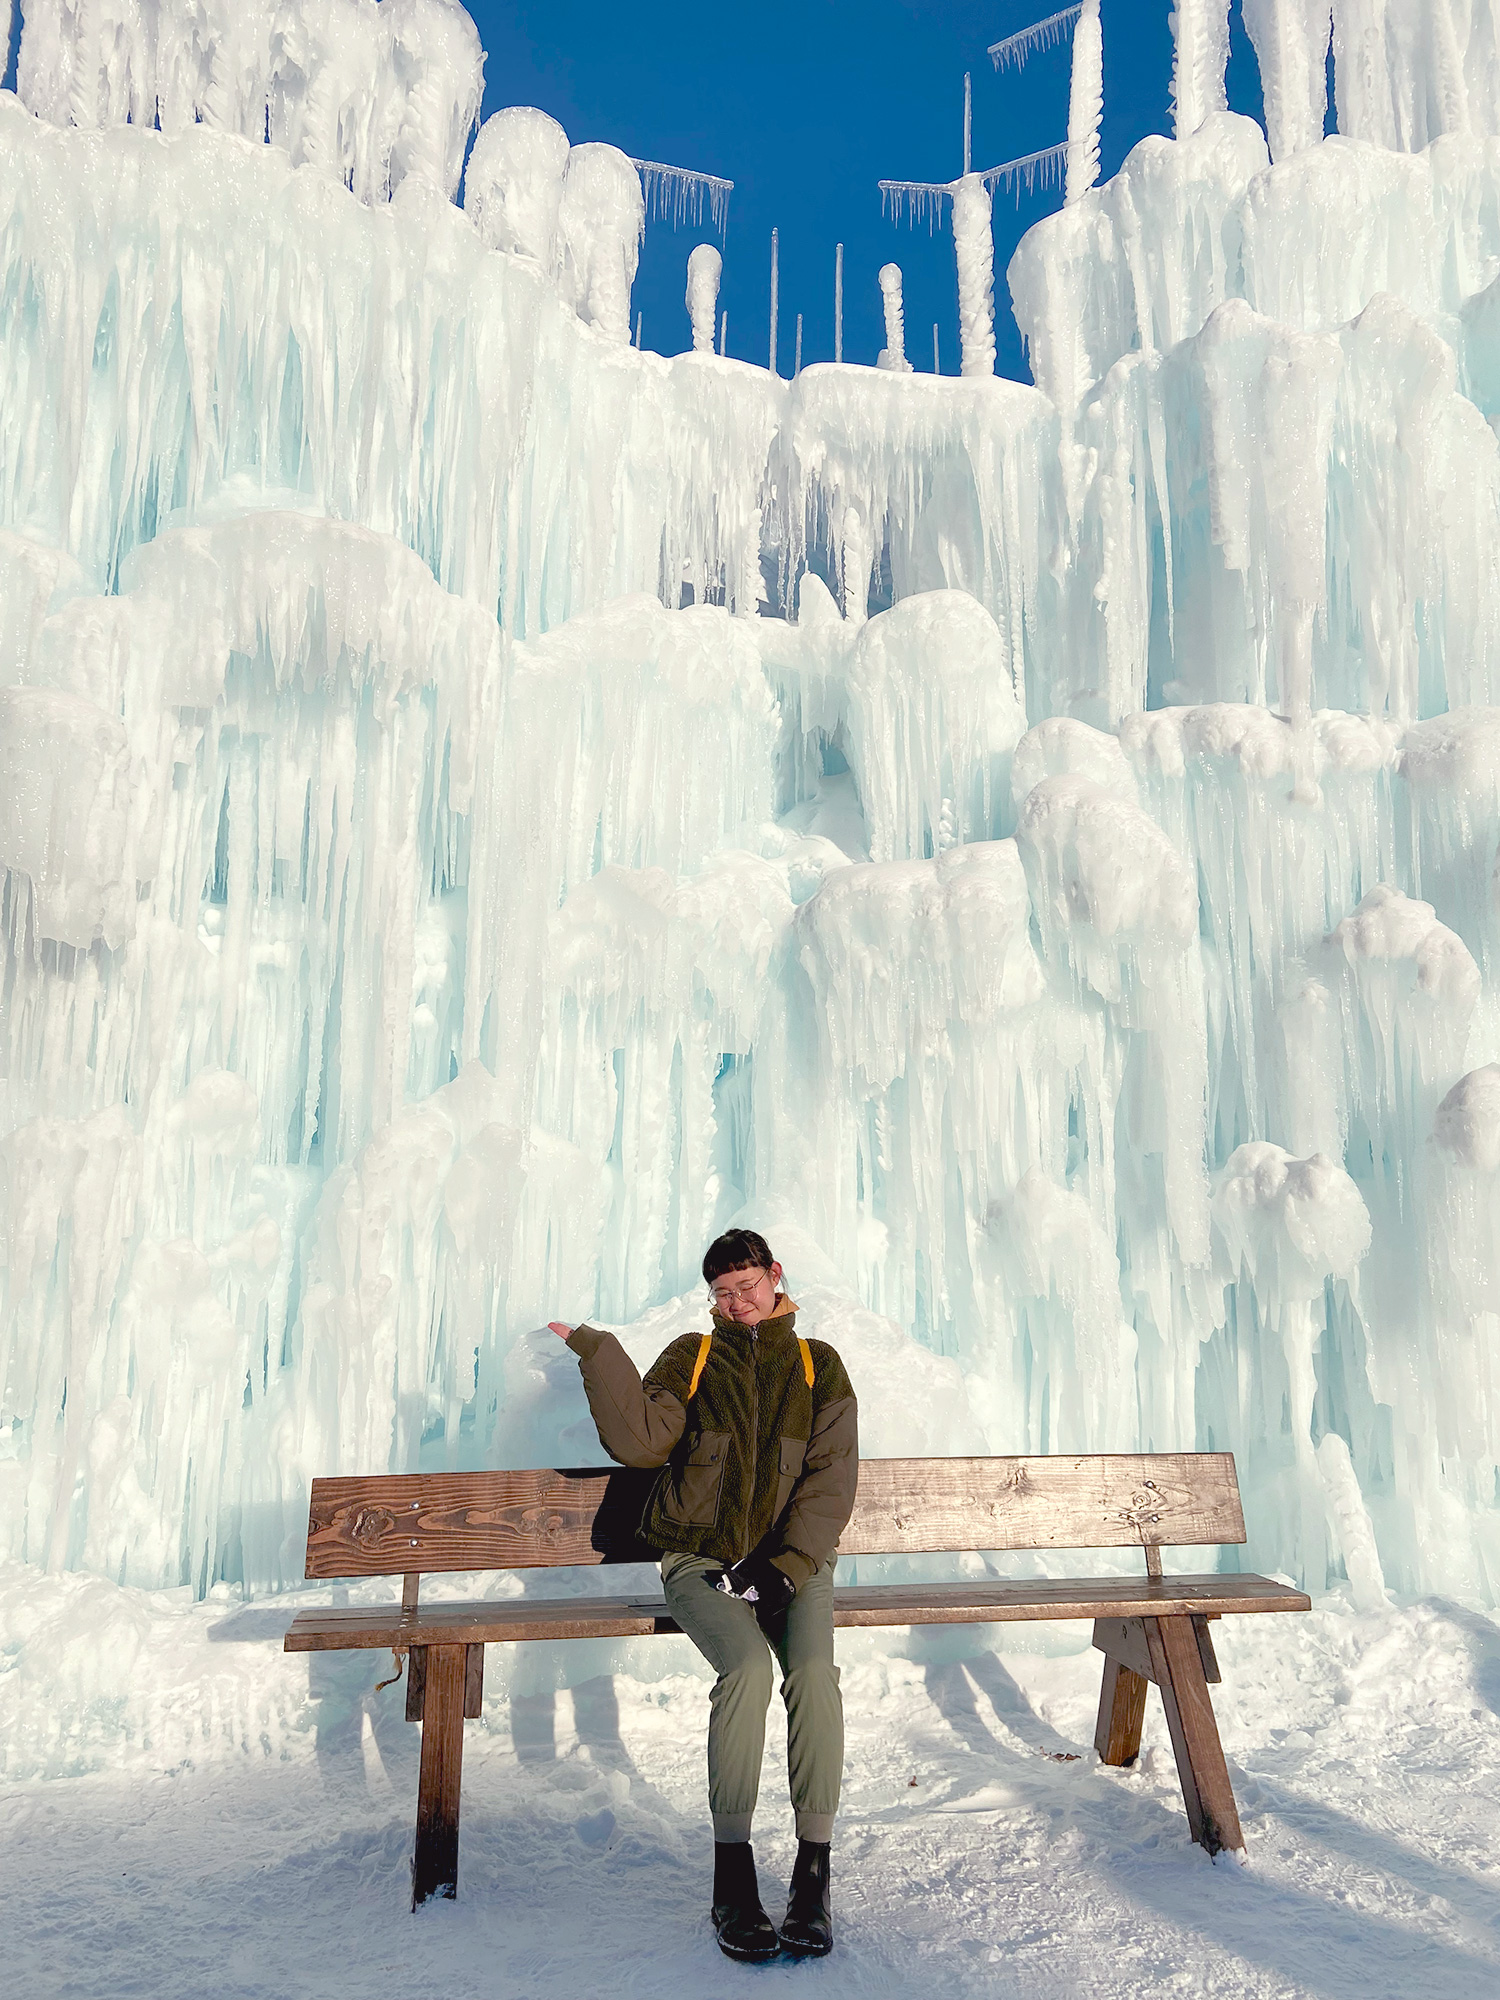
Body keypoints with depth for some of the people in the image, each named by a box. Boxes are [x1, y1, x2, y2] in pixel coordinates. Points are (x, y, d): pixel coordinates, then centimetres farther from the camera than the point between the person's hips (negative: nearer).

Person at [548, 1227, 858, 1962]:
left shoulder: (818, 1366, 7)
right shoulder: (692, 1358, 6)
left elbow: (830, 1481, 0)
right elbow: (640, 1440, -10)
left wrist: (785, 1567, -12)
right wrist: (599, 1352, -17)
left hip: (791, 1560, 1)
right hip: (702, 1559, -1)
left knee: (814, 1669, -27)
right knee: (747, 1666, -28)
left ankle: (813, 1872, -15)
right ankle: (733, 1879, -16)